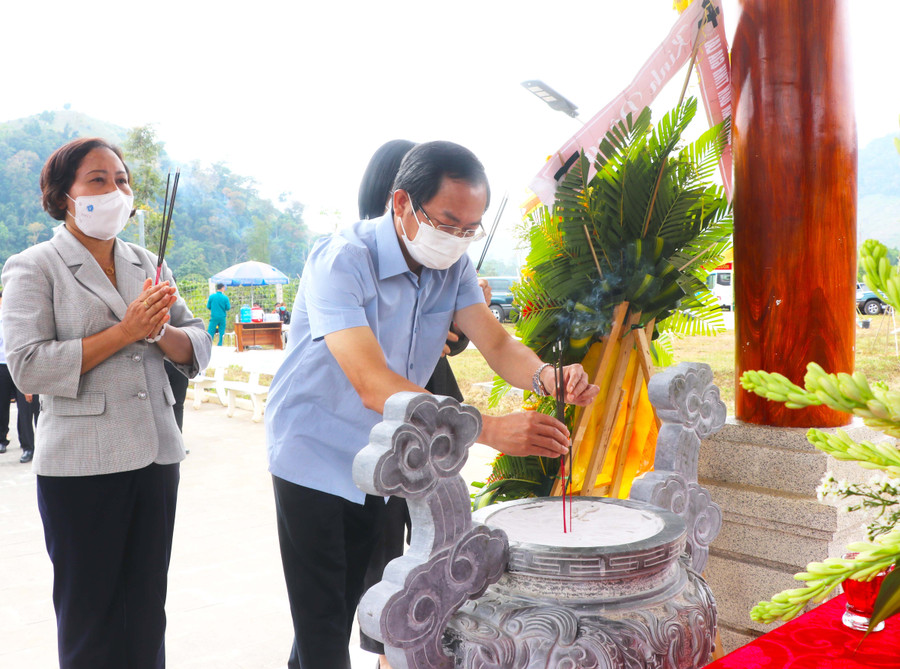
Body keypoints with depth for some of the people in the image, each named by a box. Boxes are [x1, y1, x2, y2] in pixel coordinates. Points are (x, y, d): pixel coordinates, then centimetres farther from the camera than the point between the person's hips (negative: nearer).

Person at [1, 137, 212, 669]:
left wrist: (160, 331, -10)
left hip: (156, 455, 4)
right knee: (89, 616, 9)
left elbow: (198, 350, 11)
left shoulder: (148, 266, 12)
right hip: (82, 465, -4)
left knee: (147, 613, 13)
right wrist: (125, 331, -17)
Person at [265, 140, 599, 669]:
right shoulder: (342, 260, -26)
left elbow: (497, 343, -11)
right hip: (316, 459, -6)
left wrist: (544, 376, -34)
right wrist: (488, 428, -45)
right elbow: (373, 384, -37)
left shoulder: (454, 265, -4)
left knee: (348, 607, 19)